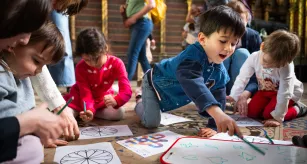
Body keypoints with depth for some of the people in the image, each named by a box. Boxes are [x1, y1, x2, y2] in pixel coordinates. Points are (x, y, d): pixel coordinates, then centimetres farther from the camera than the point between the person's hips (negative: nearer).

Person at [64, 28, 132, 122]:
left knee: (119, 113, -26)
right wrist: (89, 110, -48)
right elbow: (86, 94, -26)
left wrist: (115, 101, -55)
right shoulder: (80, 68, -24)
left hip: (103, 98, 2)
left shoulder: (116, 63, -24)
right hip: (80, 97, -2)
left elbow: (126, 91, -32)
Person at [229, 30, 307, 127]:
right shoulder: (254, 57, -27)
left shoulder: (286, 67, -35)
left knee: (268, 114, -22)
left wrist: (277, 118, -29)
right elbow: (242, 78, -20)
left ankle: (297, 108, 4)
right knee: (251, 112, -10)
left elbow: (284, 94, -31)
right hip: (265, 90, 4)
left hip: (288, 92, -4)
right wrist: (233, 97, -27)